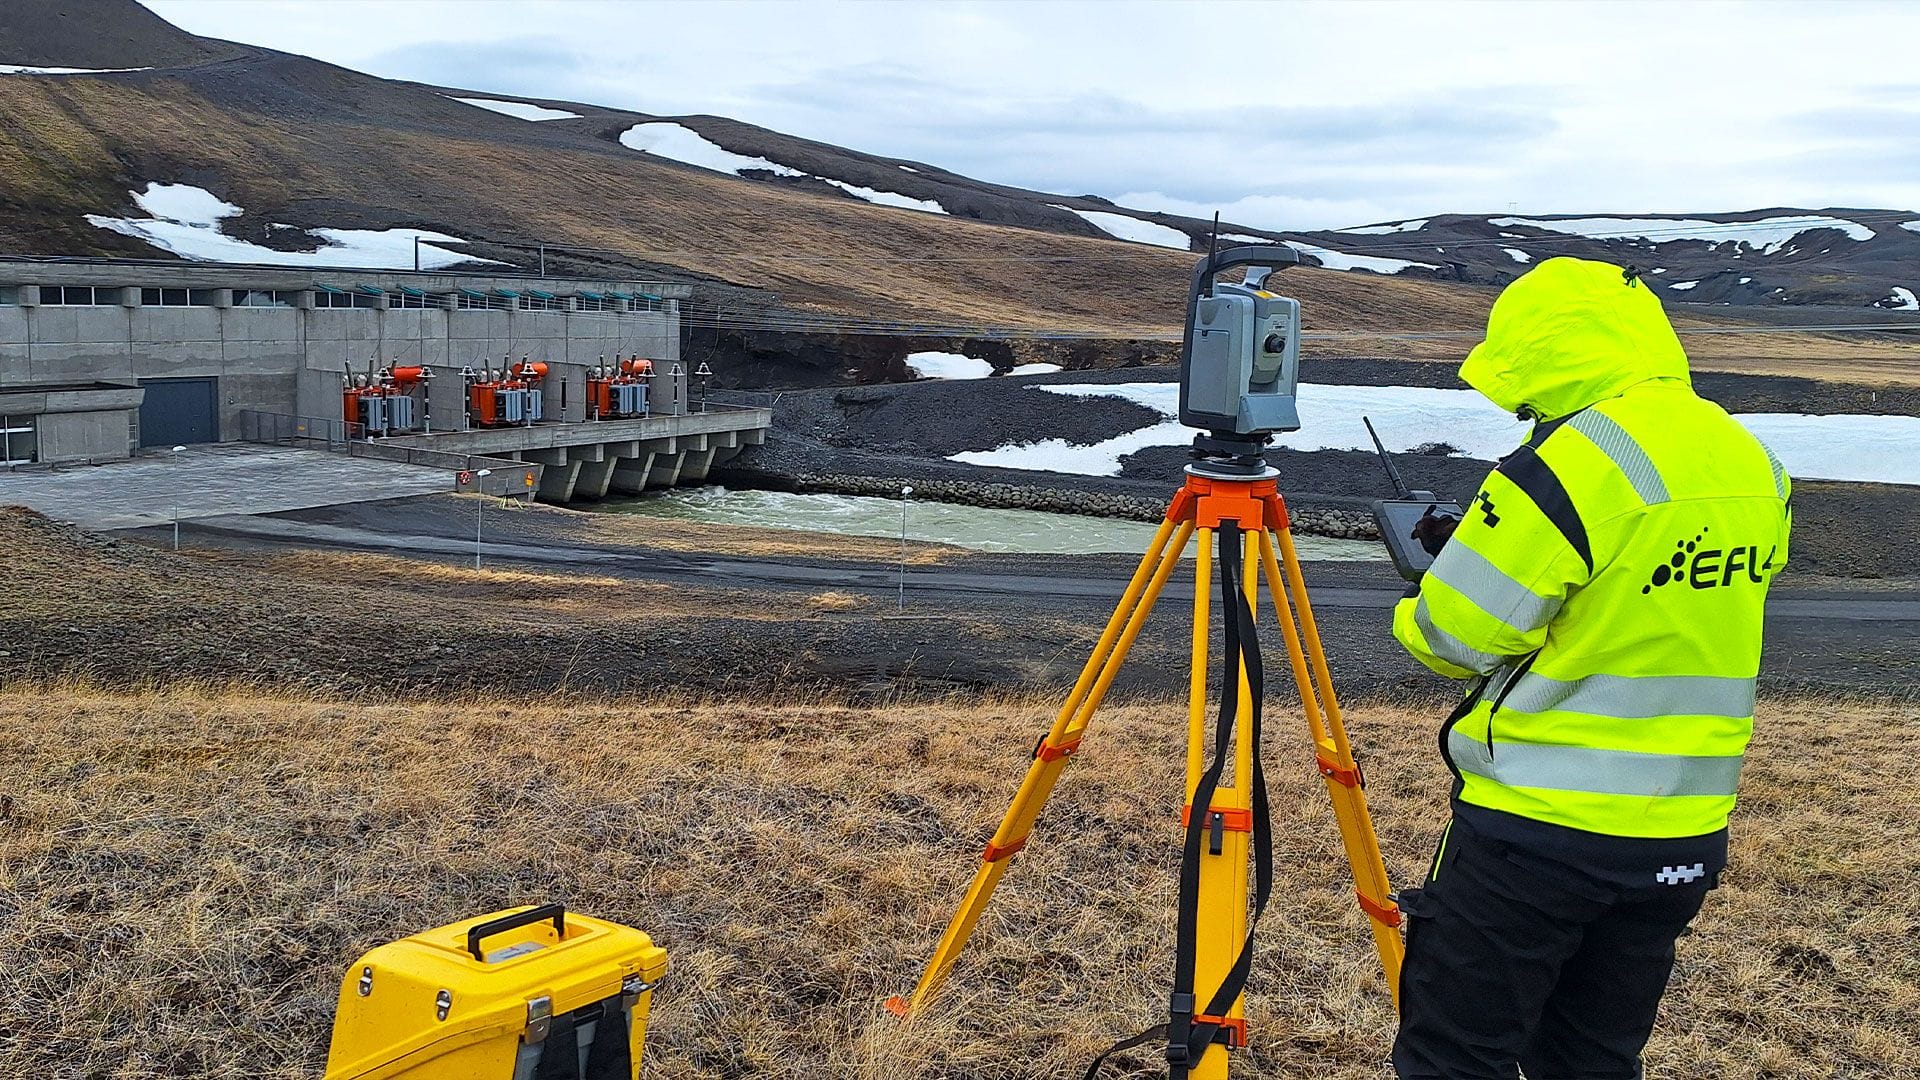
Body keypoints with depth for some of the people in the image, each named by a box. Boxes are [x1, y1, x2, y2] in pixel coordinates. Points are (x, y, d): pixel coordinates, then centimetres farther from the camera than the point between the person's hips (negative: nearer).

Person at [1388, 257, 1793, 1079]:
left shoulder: (1574, 462, -18)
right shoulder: (1756, 468, 6)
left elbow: (1454, 635, -14)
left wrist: (1416, 609, 8)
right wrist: (1501, 550, 16)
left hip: (1540, 829, -7)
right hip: (1685, 837, 8)